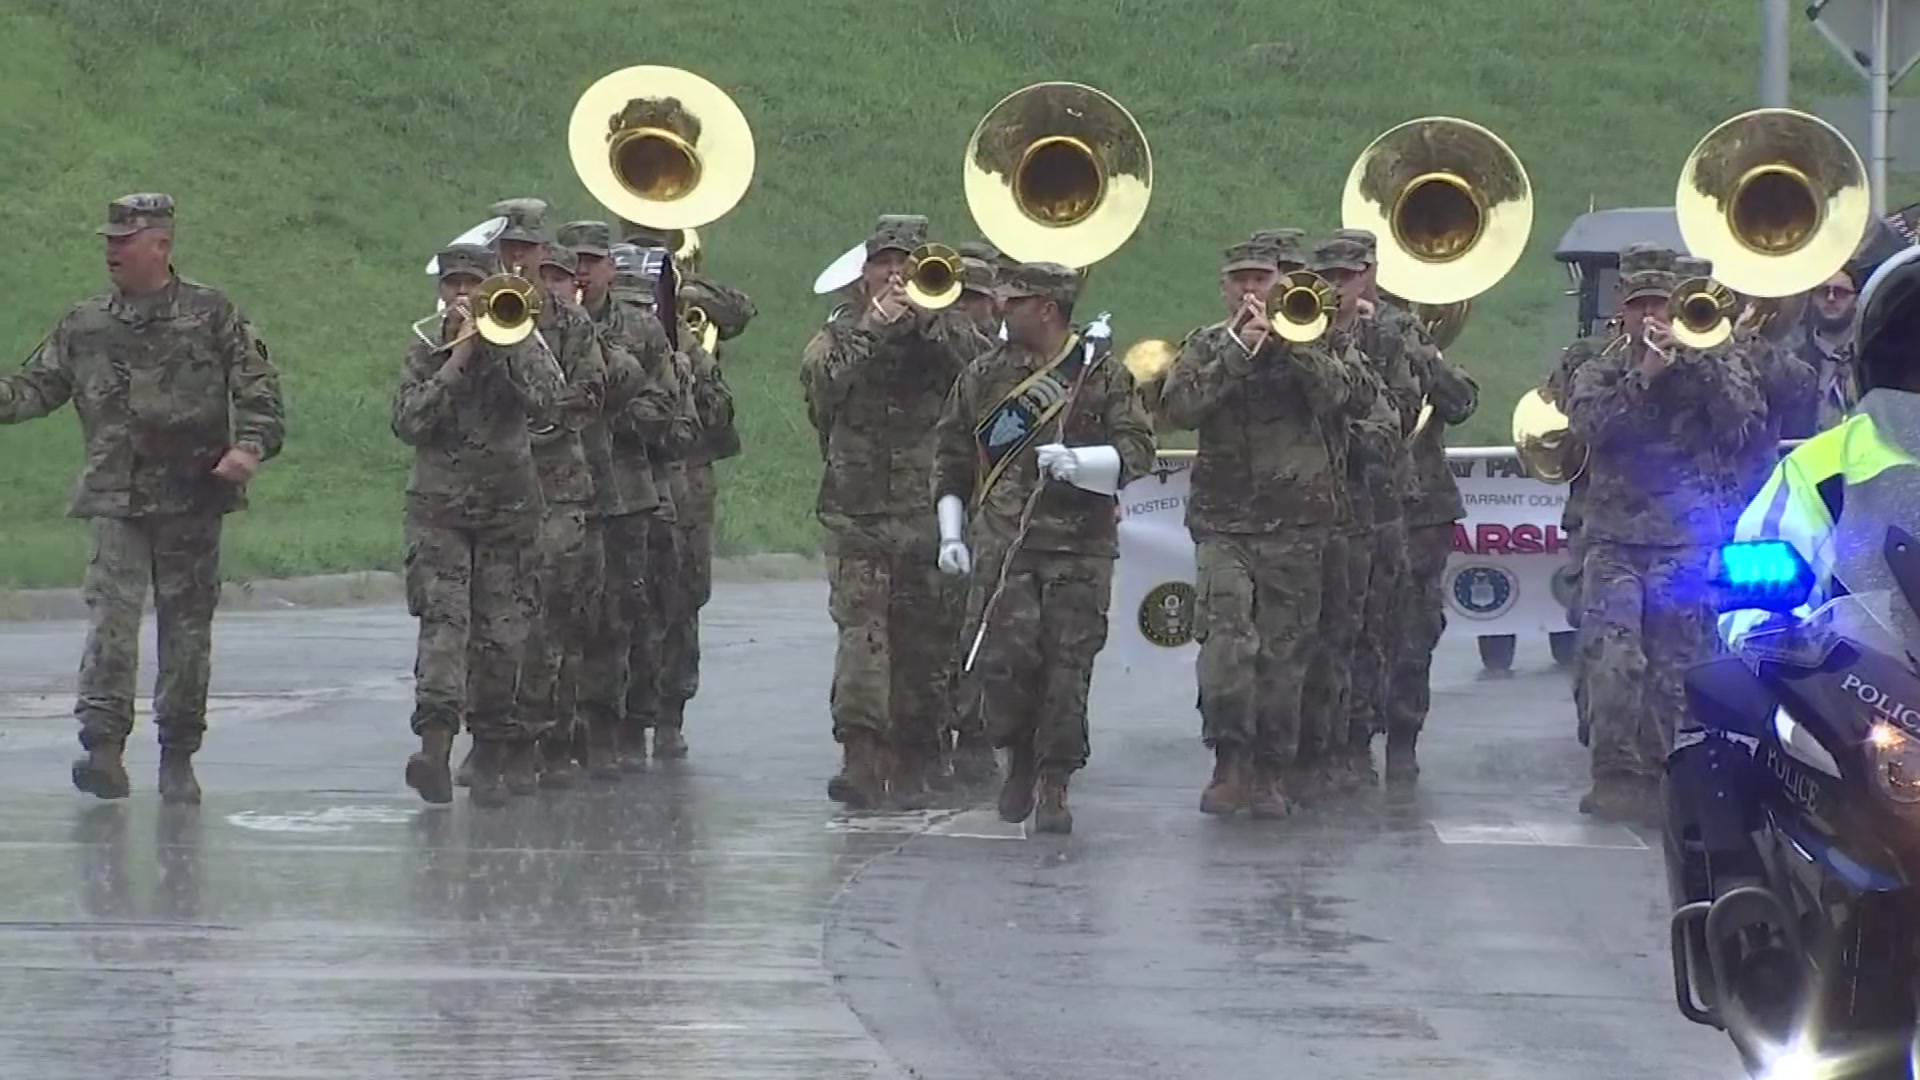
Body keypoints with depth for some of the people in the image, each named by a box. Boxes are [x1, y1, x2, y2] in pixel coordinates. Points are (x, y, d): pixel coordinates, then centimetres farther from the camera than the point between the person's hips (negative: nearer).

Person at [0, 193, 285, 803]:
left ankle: (178, 758, 13)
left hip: (192, 499, -1)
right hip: (116, 500, 1)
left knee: (186, 626, 4)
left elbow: (257, 386, 2)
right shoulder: (84, 325, 11)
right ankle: (103, 744, -20)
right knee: (111, 615, -14)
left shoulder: (211, 314, 4)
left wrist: (251, 444, -14)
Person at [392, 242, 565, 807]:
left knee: (502, 633, 1)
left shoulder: (518, 344, 7)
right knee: (443, 618, -18)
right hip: (438, 507, -1)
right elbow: (407, 422, -6)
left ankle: (491, 758, 10)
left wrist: (504, 343, -14)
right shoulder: (426, 352, 9)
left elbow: (546, 401, -11)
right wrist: (457, 359, -10)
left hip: (508, 506, 1)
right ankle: (435, 743, -32)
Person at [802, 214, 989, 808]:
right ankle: (861, 755, -22)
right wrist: (875, 325, -14)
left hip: (929, 513, 0)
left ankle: (912, 765, 11)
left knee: (923, 642, 3)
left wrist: (927, 316, -15)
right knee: (859, 629, -14)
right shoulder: (843, 331, 13)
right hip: (856, 511, 0)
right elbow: (820, 376, -8)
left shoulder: (946, 330, 10)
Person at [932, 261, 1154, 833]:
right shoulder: (985, 375, 11)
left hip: (1081, 543, -1)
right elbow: (950, 455, 18)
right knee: (1005, 655, -12)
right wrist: (951, 533, 12)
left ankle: (1054, 785, 8)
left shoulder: (1103, 374, 4)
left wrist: (1079, 461, -17)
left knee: (1067, 667, -2)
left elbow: (1137, 452, 1)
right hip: (1002, 542, 1)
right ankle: (1019, 759, 12)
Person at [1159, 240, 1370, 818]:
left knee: (1283, 654, 3)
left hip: (1297, 522, 1)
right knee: (1227, 642, -17)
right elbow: (1179, 407, -8)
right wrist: (1239, 350, -14)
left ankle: (1270, 773, 12)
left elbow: (1341, 395, -9)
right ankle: (1230, 763, -10)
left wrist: (1287, 341, -16)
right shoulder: (1205, 346, 10)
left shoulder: (1313, 338, 9)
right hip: (1224, 521, 0)